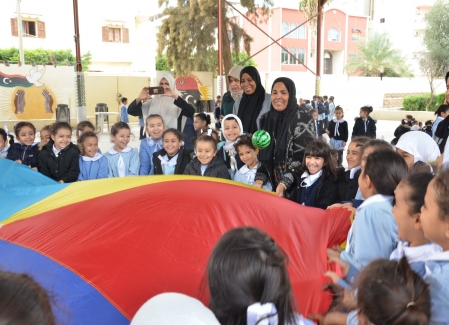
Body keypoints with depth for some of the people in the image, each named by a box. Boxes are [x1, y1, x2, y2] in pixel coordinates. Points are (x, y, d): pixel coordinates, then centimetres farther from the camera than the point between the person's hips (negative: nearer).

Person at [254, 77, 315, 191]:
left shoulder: (302, 118, -12)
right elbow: (263, 155, 8)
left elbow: (304, 157, -17)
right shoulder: (267, 118, 4)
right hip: (274, 184, 5)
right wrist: (259, 180, -6)